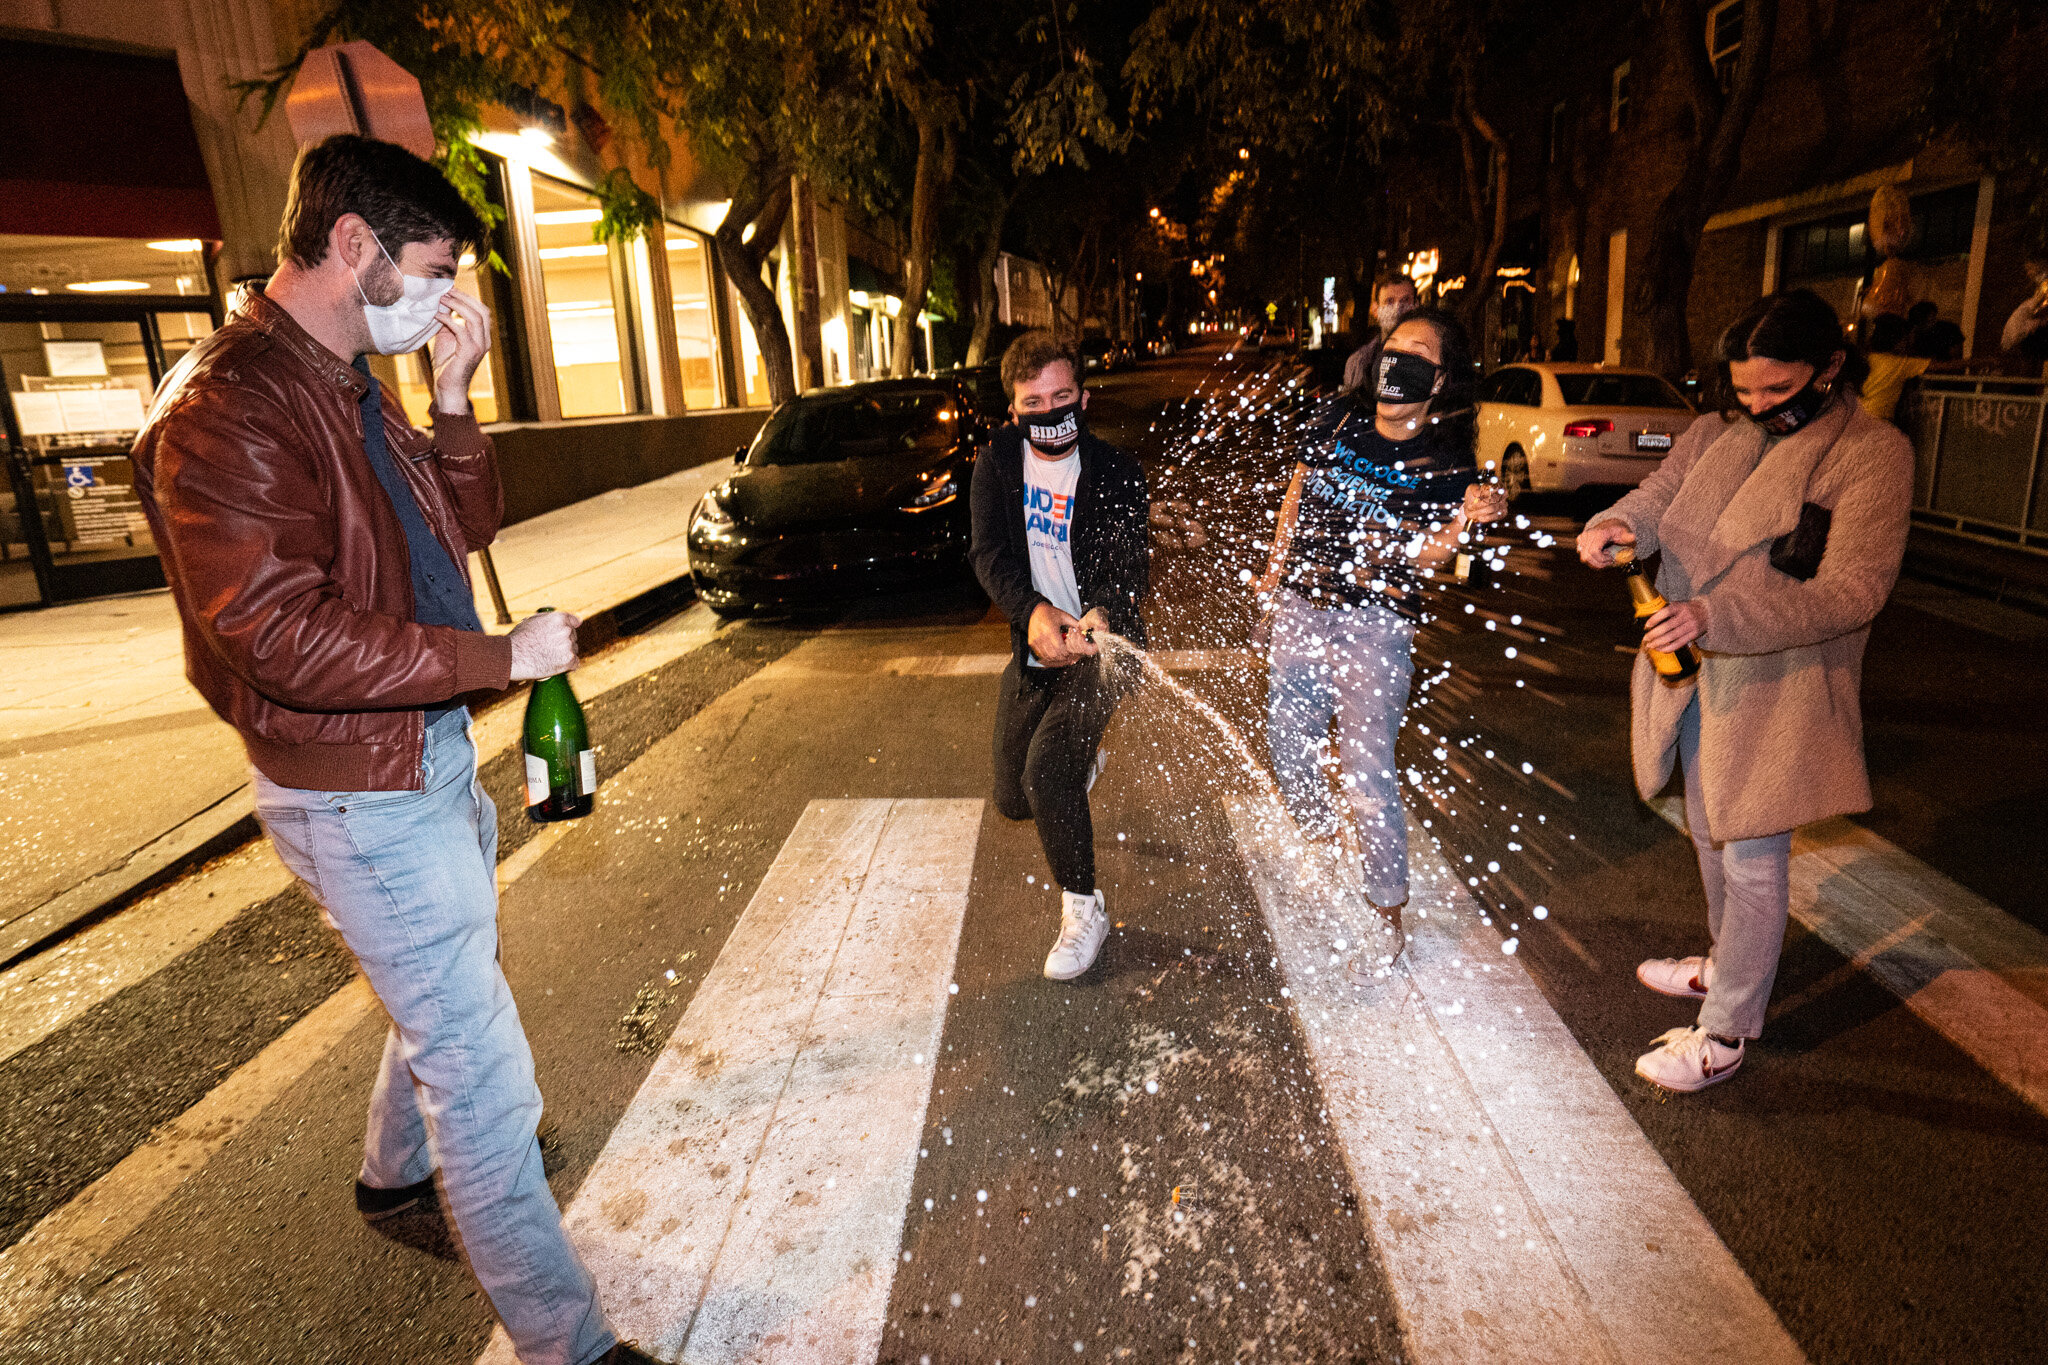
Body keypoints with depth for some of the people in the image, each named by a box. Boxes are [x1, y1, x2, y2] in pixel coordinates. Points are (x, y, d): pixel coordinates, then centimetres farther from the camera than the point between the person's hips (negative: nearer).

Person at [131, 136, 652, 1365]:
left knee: (445, 997, 28)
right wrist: (506, 657, -23)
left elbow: (468, 527, 8)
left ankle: (401, 1172, 54)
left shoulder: (355, 387, 9)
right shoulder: (227, 410, -22)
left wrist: (455, 400, -6)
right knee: (481, 1064, -3)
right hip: (360, 798, -10)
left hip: (434, 756, 10)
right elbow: (288, 639, -28)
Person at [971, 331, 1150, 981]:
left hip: (1099, 643, -4)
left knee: (1046, 771, -23)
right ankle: (1079, 762, 50)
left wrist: (1101, 614, -45)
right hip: (1033, 646, 4)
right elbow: (990, 553, -14)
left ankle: (1083, 909, 1)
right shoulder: (997, 459, -4)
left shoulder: (1116, 471, -12)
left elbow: (1127, 563, -22)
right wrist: (1032, 611, -34)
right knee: (1013, 798, 12)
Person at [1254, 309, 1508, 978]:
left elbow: (1420, 558, -12)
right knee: (1288, 747, 17)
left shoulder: (1447, 464, -7)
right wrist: (1275, 571, 17)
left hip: (1375, 627, -5)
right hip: (1300, 610, 6)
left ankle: (1389, 918, 12)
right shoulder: (1341, 421, 4)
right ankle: (1325, 840, 47)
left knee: (1366, 773, -6)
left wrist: (1464, 522, -31)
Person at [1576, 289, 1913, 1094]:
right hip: (1692, 672, 7)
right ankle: (1727, 963, 46)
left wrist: (1717, 617, -33)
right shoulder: (1716, 434, 3)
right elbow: (1656, 497, 3)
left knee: (1751, 858, 2)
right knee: (1710, 832, 23)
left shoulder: (1873, 454, -14)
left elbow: (1852, 590, -21)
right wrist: (1616, 525, -23)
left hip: (1779, 685, -6)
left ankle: (1726, 1033, 16)